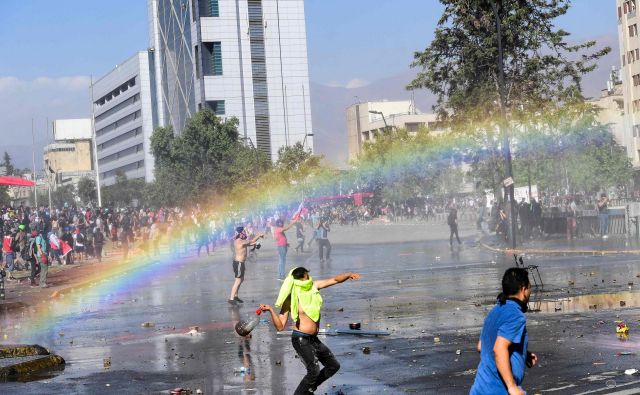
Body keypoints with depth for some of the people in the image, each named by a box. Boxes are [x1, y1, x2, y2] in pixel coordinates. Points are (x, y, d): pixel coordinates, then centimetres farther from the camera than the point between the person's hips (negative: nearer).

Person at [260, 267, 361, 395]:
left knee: (334, 366, 15)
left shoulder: (313, 286, 0)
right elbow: (280, 326, -18)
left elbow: (335, 280, 2)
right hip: (300, 339, -8)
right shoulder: (290, 300, -16)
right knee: (314, 370, -21)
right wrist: (271, 310, -32)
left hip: (313, 339, 8)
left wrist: (348, 275, -17)